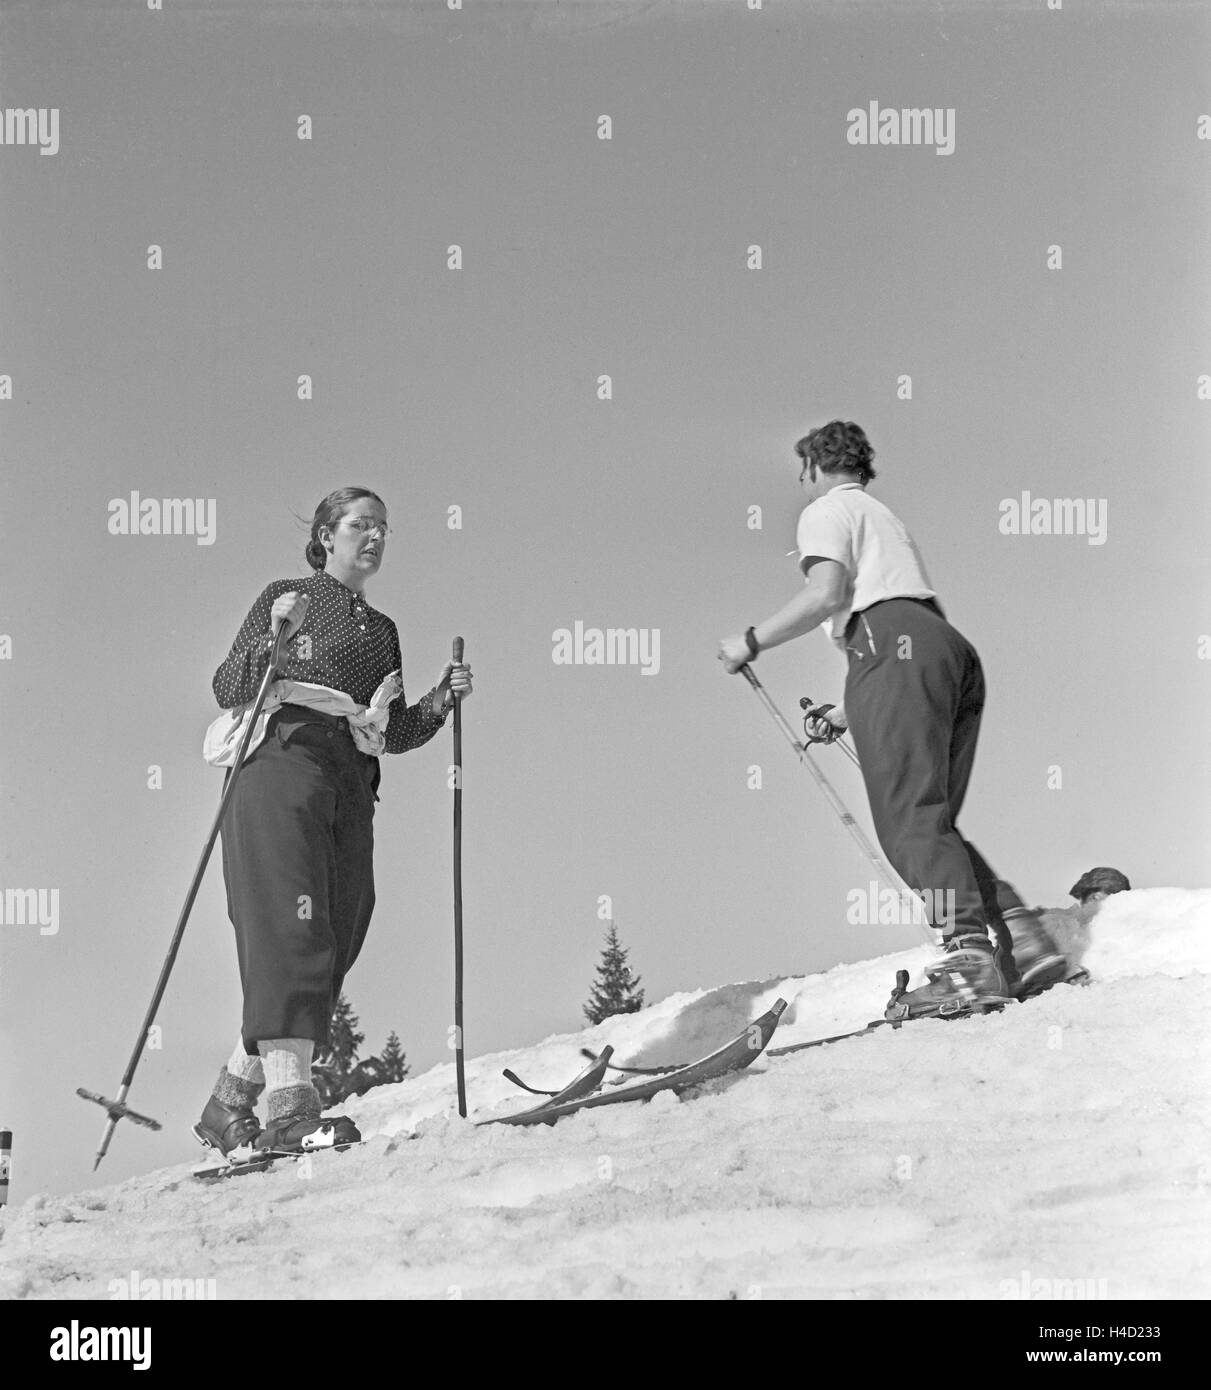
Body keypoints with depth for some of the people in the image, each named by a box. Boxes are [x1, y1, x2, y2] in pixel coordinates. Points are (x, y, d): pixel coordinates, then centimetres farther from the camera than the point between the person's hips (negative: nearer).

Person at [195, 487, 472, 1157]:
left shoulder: (380, 630, 27)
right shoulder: (284, 598, 11)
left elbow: (393, 735, 23)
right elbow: (227, 688, 2)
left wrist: (442, 699, 7)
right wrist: (274, 640, -13)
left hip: (349, 789, 6)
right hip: (280, 760, -6)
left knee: (333, 946, -2)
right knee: (292, 930, -21)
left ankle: (229, 1105, 9)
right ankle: (289, 1106, -33)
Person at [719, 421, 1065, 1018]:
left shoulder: (827, 511, 12)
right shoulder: (886, 518, 39)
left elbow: (826, 594, -7)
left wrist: (751, 642, 2)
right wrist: (850, 710, 35)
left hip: (891, 642, -9)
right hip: (955, 651, 9)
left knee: (911, 817, -18)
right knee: (930, 821, 7)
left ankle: (969, 958, -33)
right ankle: (1019, 939, -9)